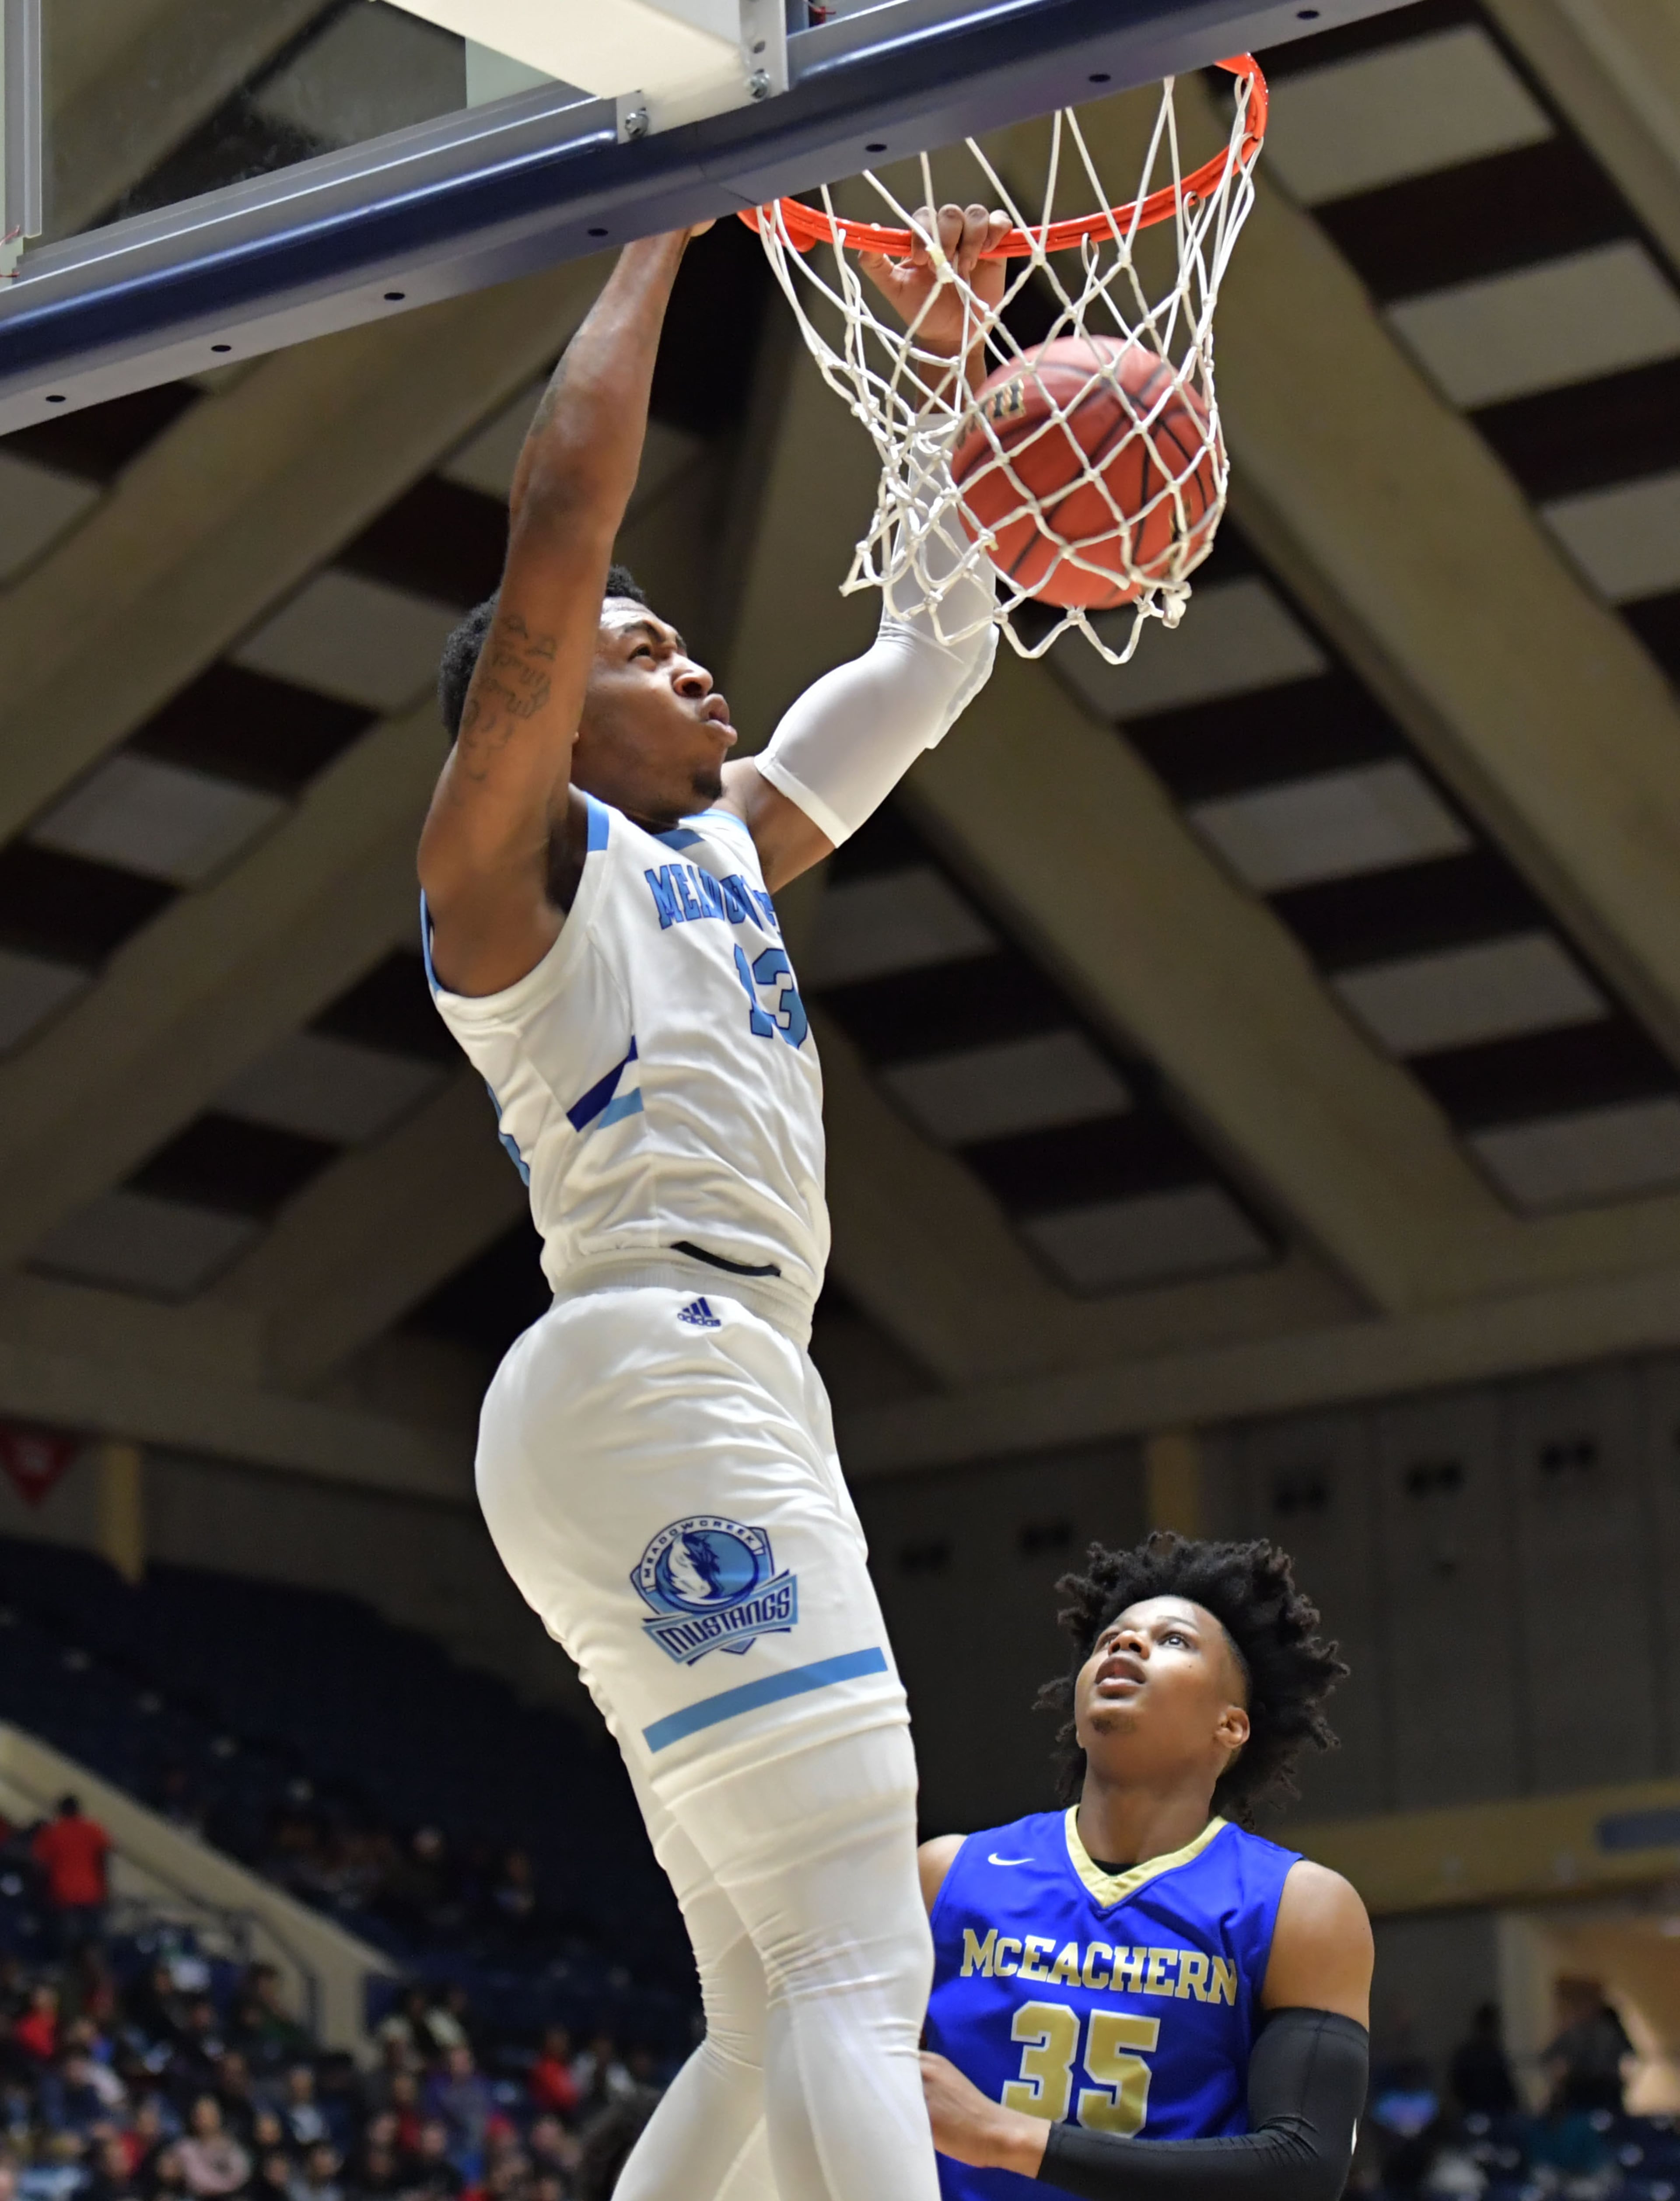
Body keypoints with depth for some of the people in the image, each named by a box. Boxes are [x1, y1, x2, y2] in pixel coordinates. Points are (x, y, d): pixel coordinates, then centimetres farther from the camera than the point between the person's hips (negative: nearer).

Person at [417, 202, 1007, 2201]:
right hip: (661, 1378, -10)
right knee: (860, 1974, -21)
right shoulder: (514, 852, 3)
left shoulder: (724, 849, 26)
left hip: (721, 1398, 10)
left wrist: (941, 359, 25)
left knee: (778, 2024, 7)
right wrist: (660, 235, -2)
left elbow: (931, 654, 32)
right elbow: (561, 523, -11)